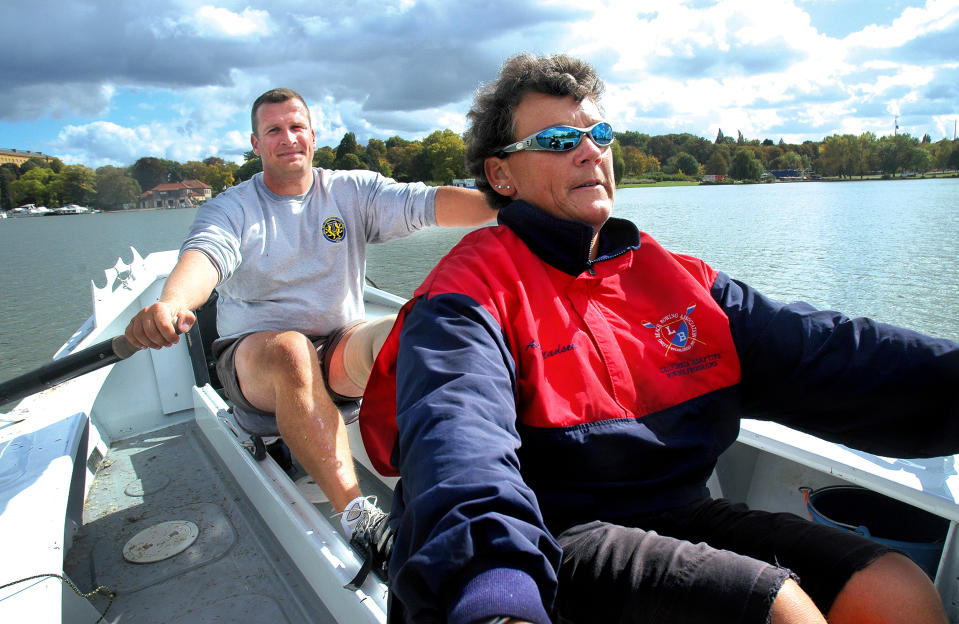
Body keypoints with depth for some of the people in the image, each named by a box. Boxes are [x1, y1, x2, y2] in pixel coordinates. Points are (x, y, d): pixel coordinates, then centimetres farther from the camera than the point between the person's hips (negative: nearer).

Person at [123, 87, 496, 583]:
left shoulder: (352, 191, 5)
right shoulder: (230, 209, 2)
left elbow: (425, 203, -12)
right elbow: (204, 254, -21)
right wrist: (171, 302, -46)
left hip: (343, 348, 2)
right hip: (254, 353, -1)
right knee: (290, 349, -37)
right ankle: (356, 514, -39)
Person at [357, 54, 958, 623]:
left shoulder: (672, 275, 9)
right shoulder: (470, 291, -11)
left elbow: (826, 354, 1)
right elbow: (458, 431, -31)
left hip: (678, 512, 6)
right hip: (548, 539, -5)